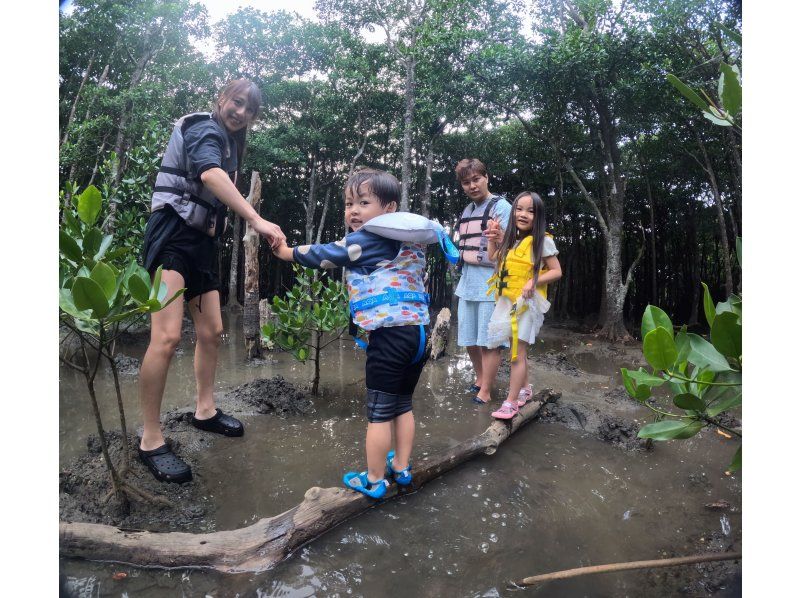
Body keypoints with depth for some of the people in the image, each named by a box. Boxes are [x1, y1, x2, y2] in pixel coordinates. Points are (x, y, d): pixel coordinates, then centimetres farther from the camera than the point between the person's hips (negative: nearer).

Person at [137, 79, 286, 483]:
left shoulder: (228, 142, 23)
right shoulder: (205, 127, -6)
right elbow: (210, 173, -28)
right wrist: (255, 219, -38)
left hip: (201, 241, 10)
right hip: (172, 236, -10)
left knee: (211, 331, 12)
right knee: (167, 336, -19)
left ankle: (205, 411, 27)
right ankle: (150, 441, -11)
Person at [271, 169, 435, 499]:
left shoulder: (363, 240, -5)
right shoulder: (411, 239, 15)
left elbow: (324, 255, 3)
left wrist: (286, 251, 18)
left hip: (390, 333, -8)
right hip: (419, 329, 9)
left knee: (378, 412, 3)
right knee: (403, 404, 20)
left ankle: (374, 480, 15)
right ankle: (401, 467, 32)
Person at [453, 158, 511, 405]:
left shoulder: (501, 207, -7)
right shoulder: (467, 211, 16)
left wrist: (470, 256, -12)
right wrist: (462, 255, 5)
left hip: (491, 288, -7)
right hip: (467, 285, 7)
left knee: (488, 342, 1)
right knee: (469, 340, 16)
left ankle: (485, 391, 14)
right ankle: (480, 378, 36)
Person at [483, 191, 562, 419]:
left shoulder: (543, 241, -8)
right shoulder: (511, 240, 11)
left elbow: (556, 271, -8)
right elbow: (493, 259, 18)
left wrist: (534, 281, -21)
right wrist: (493, 239, 7)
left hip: (527, 302, -6)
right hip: (508, 301, 7)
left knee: (517, 353, -5)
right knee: (517, 351, 17)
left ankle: (510, 402, 1)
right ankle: (524, 388, 35)